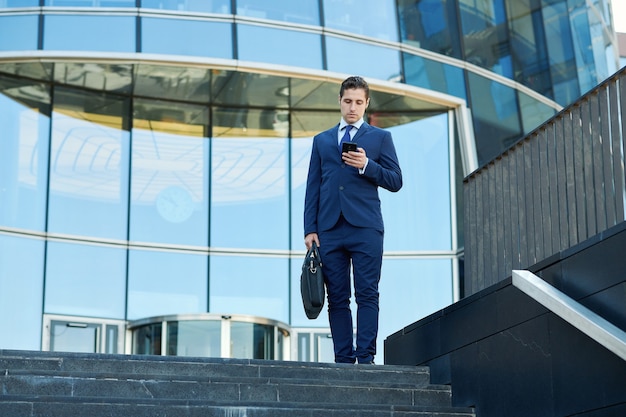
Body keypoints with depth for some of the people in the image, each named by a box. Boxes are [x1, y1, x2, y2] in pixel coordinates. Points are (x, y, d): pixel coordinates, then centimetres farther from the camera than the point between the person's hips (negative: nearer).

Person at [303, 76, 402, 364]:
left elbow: (395, 181, 5)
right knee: (337, 298, 0)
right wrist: (310, 229, 5)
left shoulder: (380, 137, 13)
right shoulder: (322, 140, 19)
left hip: (365, 229, -2)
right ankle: (343, 360, 2)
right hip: (329, 230, 2)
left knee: (367, 295, -8)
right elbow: (313, 188, 14)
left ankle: (366, 358, -8)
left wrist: (366, 165, -11)